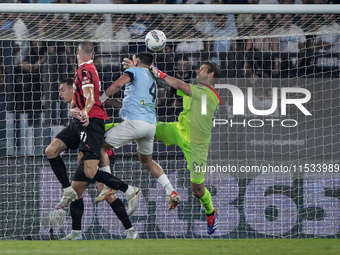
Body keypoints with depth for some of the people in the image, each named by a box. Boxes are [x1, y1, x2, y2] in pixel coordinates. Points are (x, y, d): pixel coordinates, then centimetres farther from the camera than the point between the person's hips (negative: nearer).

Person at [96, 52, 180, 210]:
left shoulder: (134, 71, 5)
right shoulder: (152, 79, 27)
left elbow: (118, 84, -13)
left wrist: (101, 99, -4)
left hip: (135, 121, -8)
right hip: (151, 125, 8)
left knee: (101, 146, 3)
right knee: (147, 161, 25)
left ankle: (107, 186, -10)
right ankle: (171, 192, 12)